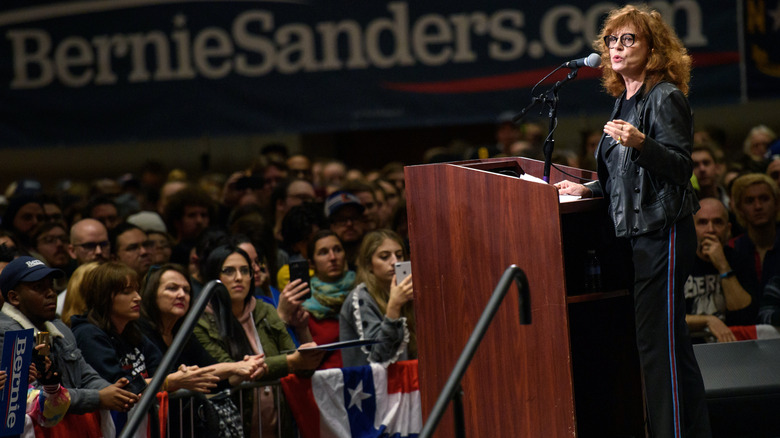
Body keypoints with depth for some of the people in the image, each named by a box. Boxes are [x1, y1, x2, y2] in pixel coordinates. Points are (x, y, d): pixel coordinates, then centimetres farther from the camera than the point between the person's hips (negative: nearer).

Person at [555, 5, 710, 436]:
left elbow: (680, 167, -16)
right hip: (636, 233, 9)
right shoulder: (624, 101, 17)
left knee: (657, 340, -10)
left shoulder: (666, 97, -9)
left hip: (663, 232, -9)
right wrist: (589, 189, 15)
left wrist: (640, 143, -30)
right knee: (671, 342, 12)